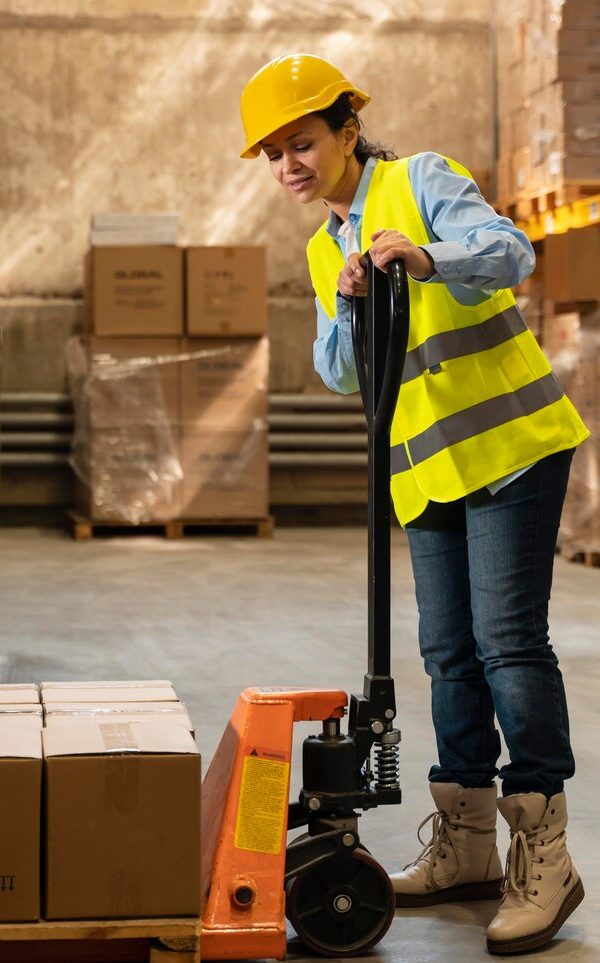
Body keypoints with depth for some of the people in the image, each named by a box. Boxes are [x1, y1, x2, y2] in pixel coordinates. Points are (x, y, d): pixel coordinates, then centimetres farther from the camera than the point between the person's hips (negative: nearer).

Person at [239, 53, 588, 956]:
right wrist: (351, 305, -11)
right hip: (430, 467, 8)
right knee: (449, 651, 9)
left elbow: (510, 252, -20)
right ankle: (465, 847, 18)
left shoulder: (421, 180, -4)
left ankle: (544, 859, -7)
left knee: (507, 639, -12)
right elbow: (338, 372, 9)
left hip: (510, 441, -7)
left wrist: (425, 259, -37)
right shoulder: (326, 249, 17)